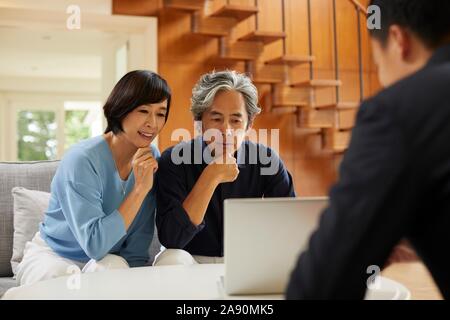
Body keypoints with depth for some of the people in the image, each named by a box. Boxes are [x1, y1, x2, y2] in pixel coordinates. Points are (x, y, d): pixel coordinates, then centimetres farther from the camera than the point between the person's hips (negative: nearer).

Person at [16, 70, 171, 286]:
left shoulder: (152, 158, -7)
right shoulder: (82, 160, -23)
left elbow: (137, 245, -2)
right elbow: (95, 245, -29)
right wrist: (140, 188, -30)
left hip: (108, 261, 2)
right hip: (52, 257, -2)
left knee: (113, 266, -31)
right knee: (63, 276, -34)